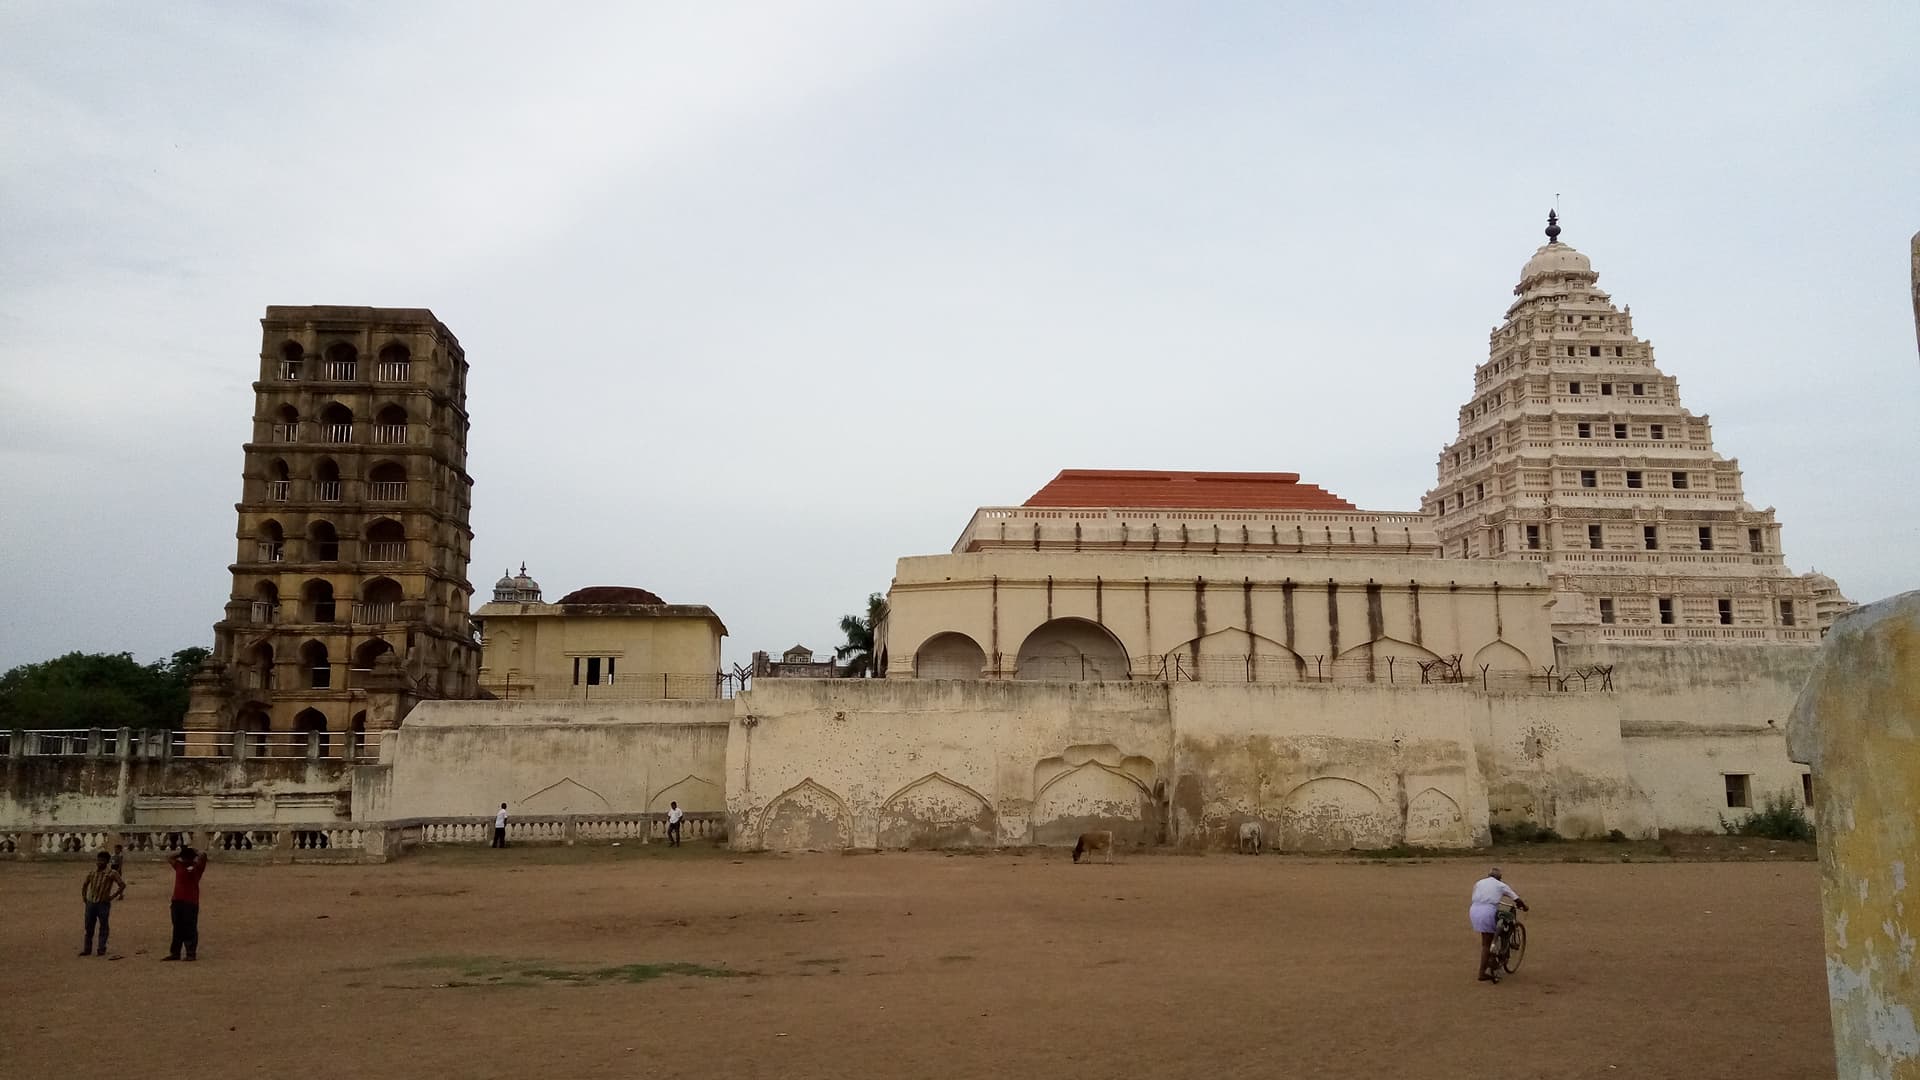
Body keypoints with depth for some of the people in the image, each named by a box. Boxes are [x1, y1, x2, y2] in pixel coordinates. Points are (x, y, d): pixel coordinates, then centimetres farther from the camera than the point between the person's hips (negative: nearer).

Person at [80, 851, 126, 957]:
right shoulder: (93, 872, 9)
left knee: (103, 927, 2)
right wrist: (84, 896, 14)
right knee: (89, 927, 9)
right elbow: (85, 884, 25)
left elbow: (122, 885, -11)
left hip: (103, 904, -5)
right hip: (91, 903, 5)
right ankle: (87, 949, 17)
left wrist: (113, 896, -13)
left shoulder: (112, 873, -7)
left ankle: (102, 950, 8)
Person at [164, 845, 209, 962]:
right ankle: (174, 953, 18)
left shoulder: (197, 866, -5)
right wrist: (178, 854, 10)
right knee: (177, 929, 12)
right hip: (177, 901, 6)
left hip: (191, 902, -6)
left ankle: (191, 954, 2)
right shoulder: (179, 865, 12)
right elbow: (170, 859, 23)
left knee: (190, 929, -3)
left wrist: (193, 851, -2)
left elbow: (203, 856, -19)